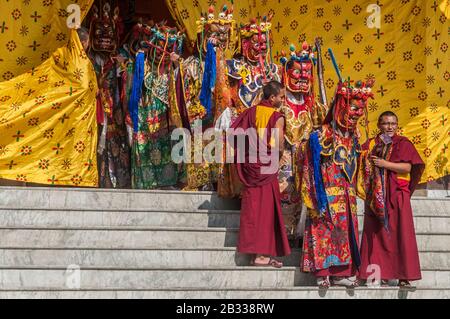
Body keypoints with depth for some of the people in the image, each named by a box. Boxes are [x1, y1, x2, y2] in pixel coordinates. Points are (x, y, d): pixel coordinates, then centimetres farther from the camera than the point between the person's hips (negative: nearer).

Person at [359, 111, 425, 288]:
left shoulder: (403, 143, 4)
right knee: (377, 235, 0)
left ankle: (404, 276, 0)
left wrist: (385, 164, -15)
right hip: (376, 196, 3)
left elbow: (407, 167, -8)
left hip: (397, 195, -2)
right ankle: (381, 273, 5)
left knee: (399, 233, -4)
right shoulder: (371, 144, 12)